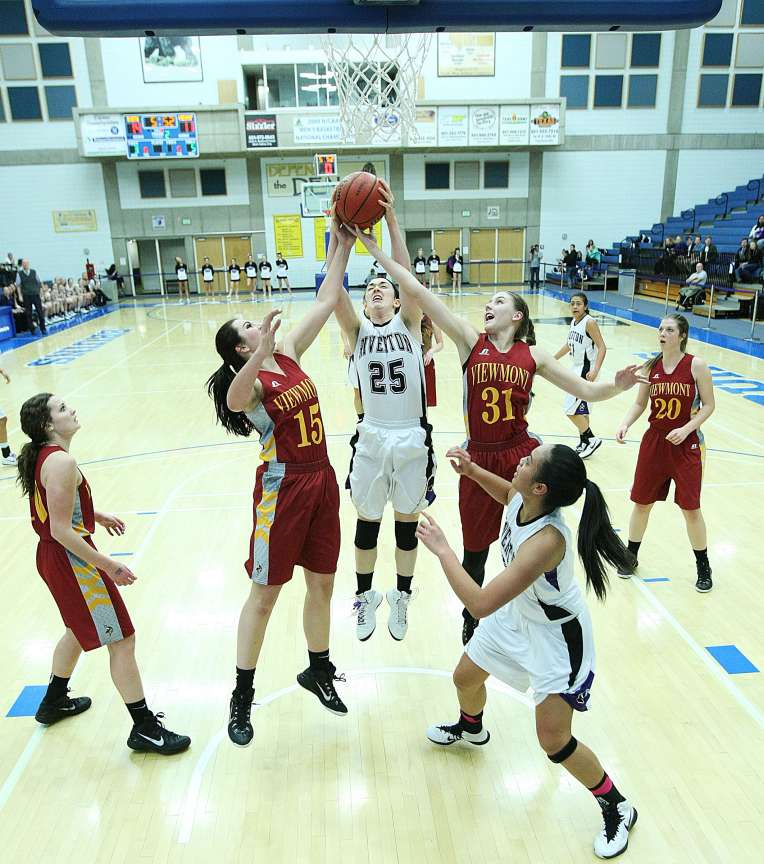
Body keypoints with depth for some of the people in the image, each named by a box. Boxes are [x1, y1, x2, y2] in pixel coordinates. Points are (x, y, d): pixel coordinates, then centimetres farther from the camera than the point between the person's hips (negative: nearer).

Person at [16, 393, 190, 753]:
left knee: (79, 629, 30)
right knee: (122, 640, -2)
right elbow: (62, 531, -26)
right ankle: (145, 729, 8)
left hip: (52, 557, 10)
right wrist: (106, 564, -22)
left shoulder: (41, 456, 6)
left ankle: (54, 702, 50)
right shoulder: (61, 462, -24)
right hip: (71, 560, -10)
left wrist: (95, 516, 24)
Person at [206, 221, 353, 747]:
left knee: (322, 583, 17)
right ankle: (242, 697, 23)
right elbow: (234, 398, -40)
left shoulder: (289, 354, 6)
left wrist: (343, 246, 2)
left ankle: (318, 670, 38)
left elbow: (327, 300, 6)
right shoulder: (250, 381, -13)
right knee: (265, 594, 5)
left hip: (322, 481, 7)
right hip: (282, 488, -6)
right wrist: (262, 353, -54)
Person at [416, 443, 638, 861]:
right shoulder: (520, 500, -20)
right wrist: (471, 470, -6)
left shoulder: (545, 541, -43)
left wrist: (442, 549, -35)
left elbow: (480, 604, -44)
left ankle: (617, 809, 24)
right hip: (517, 613, 8)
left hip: (556, 637, -8)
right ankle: (471, 729, 59)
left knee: (554, 741, -5)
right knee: (465, 678, 23)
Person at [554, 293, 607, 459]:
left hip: (587, 370, -9)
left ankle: (591, 439, 5)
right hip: (577, 369, 9)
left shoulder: (590, 323, -18)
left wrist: (595, 370, -32)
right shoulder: (573, 322, 8)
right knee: (580, 408, 15)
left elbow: (602, 347, -22)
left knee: (571, 409, -9)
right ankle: (584, 442, 25)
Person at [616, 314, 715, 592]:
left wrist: (686, 429, -19)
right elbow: (640, 403, 6)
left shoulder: (696, 365, -10)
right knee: (641, 503, 10)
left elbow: (708, 405, -6)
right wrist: (625, 424, -12)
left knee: (690, 508, 3)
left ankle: (703, 568, 23)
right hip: (654, 441, 3)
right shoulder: (650, 367, 0)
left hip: (685, 444, -3)